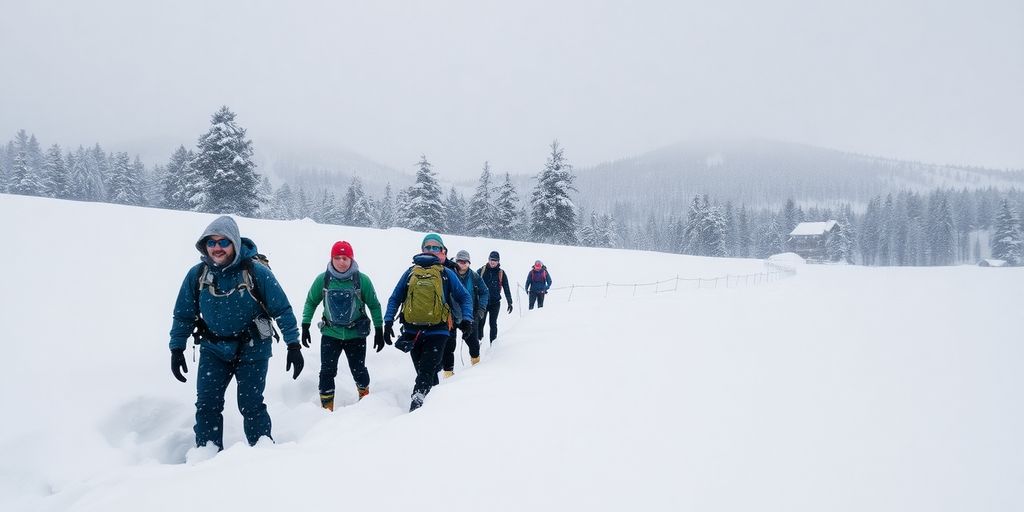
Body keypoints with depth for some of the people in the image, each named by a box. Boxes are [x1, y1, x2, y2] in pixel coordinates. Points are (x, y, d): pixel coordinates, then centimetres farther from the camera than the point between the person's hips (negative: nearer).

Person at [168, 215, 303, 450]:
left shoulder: (256, 272, -16)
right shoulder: (197, 274, -6)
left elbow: (282, 310, -10)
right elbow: (183, 315, 6)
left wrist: (293, 346, -12)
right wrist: (176, 349, 2)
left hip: (251, 349, -3)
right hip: (213, 349, 3)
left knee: (250, 404, -2)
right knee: (206, 404, -1)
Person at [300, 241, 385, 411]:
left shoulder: (362, 280, -10)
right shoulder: (323, 279, -6)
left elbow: (374, 305, 0)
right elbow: (311, 302, 7)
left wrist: (379, 330, 2)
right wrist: (305, 327, 4)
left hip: (356, 334, -1)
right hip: (330, 333, 1)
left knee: (358, 370, 9)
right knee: (327, 371, -2)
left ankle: (365, 396, 38)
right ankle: (326, 407, 13)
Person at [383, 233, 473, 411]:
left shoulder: (447, 274, 8)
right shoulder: (411, 273, 13)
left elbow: (464, 298, 10)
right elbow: (395, 298, 14)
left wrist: (466, 318, -7)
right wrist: (388, 321, 2)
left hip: (437, 332, -3)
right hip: (412, 331, 3)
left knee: (427, 371, -16)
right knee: (423, 371, 8)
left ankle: (417, 401, -27)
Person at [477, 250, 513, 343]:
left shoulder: (501, 273, 1)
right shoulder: (481, 271, 0)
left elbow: (506, 289, 4)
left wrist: (510, 302, 1)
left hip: (495, 302, 0)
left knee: (493, 323, 5)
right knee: (480, 323, -1)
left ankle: (493, 342, 12)